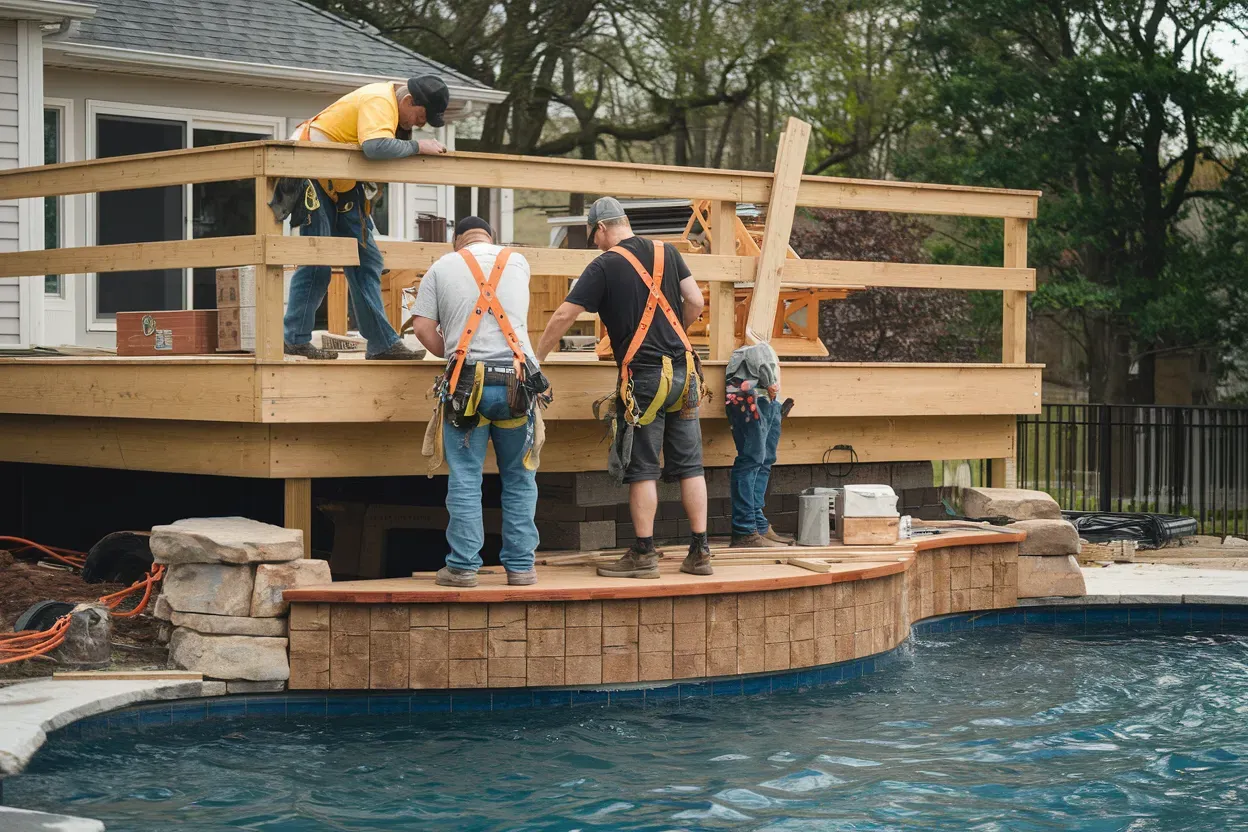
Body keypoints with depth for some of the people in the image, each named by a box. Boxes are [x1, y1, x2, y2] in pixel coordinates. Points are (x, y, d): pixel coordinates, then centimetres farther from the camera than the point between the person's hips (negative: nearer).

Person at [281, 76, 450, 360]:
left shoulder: (392, 105, 6)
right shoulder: (378, 102, -24)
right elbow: (376, 146, -41)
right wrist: (417, 146, -29)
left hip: (345, 186, 10)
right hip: (314, 176, -10)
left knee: (366, 260, 6)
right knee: (317, 261, -10)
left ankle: (383, 344, 7)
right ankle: (295, 340, -2)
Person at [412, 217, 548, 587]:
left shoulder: (441, 268, 10)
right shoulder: (517, 261, 16)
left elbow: (422, 326, 2)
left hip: (466, 382, -1)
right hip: (516, 379, 1)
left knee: (465, 479, 2)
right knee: (519, 479, 9)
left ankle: (463, 566, 1)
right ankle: (520, 565, 9)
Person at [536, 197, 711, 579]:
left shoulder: (605, 265, -4)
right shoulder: (666, 252, 9)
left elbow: (563, 316, -4)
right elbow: (695, 302, 7)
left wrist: (535, 360, 6)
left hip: (643, 376, -5)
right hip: (683, 371, 5)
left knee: (642, 469, 0)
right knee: (690, 465, 7)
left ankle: (644, 554, 1)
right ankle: (700, 552, 8)